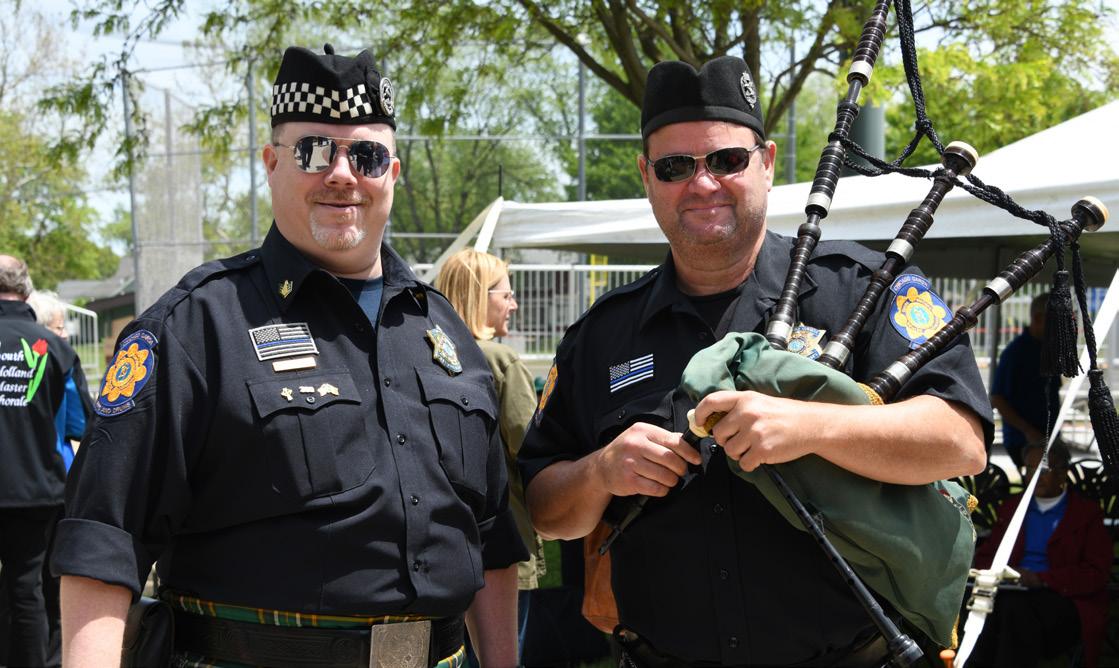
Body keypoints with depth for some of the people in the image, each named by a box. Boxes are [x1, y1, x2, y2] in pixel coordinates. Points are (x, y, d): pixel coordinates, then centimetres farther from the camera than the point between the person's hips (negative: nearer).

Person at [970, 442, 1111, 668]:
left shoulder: (1087, 513, 10)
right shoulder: (1011, 507, 23)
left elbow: (1097, 574, 0)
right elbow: (984, 556, 22)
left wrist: (1042, 579, -14)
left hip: (1066, 600, -3)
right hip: (1012, 594, 3)